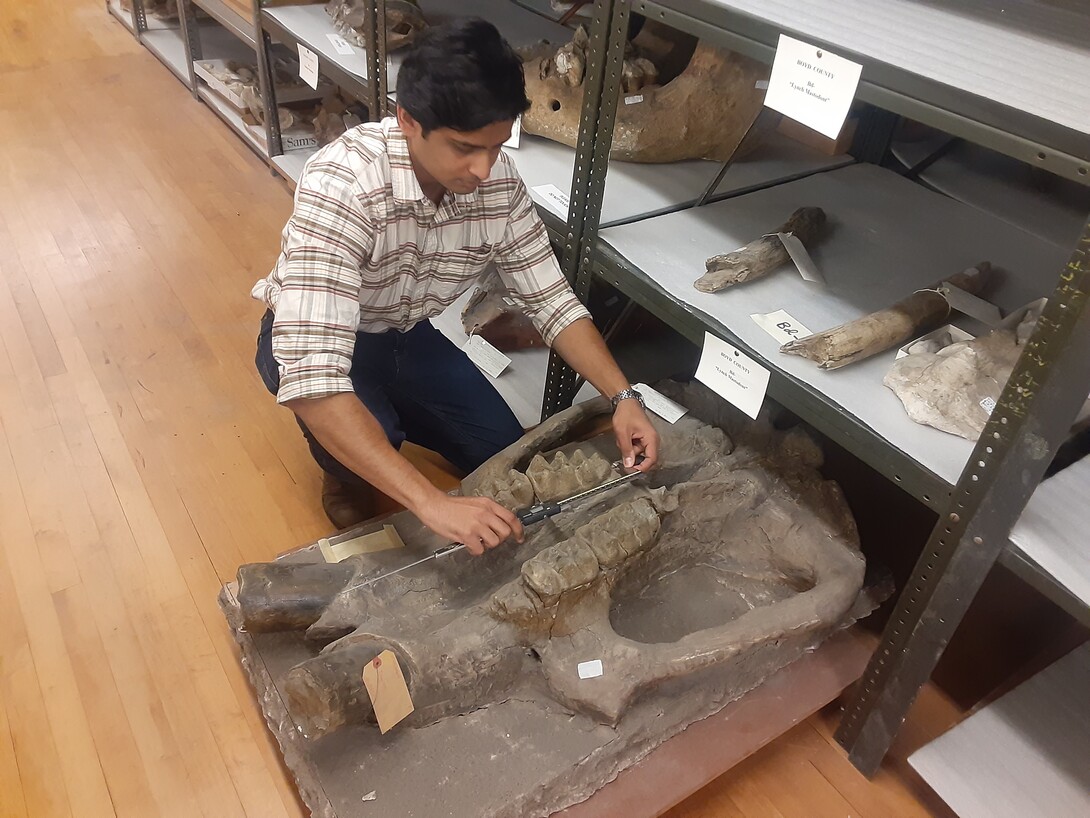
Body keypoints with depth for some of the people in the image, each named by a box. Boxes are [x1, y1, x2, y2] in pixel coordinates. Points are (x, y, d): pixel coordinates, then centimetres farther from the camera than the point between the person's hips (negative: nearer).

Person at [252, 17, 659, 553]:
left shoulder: (499, 182, -21)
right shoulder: (341, 187, -39)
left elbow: (550, 300, -10)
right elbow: (310, 376, -46)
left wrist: (621, 396, -24)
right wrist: (431, 504, -51)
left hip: (406, 337, 5)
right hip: (311, 340, -4)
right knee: (373, 435, -34)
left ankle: (391, 411, 28)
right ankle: (343, 470, 5)